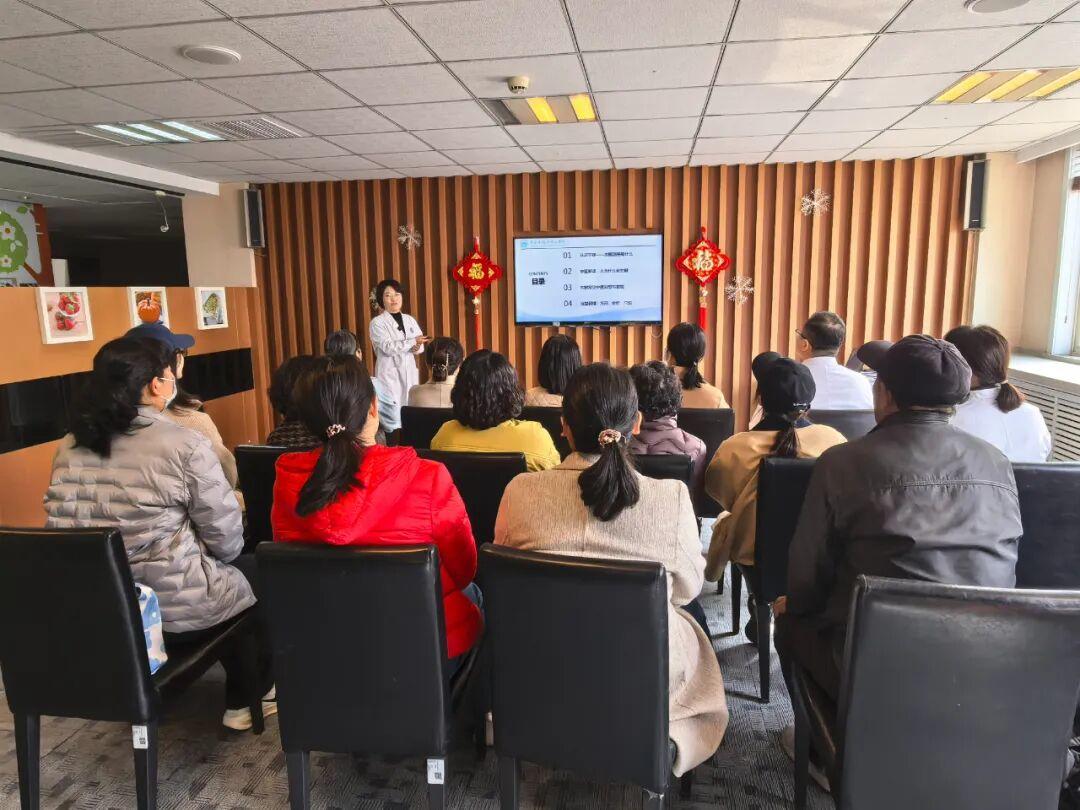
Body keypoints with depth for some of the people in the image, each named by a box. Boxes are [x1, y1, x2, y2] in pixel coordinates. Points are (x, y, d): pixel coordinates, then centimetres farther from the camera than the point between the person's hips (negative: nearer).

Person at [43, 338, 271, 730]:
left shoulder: (69, 447, 0)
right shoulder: (184, 444, -20)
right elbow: (226, 540, -16)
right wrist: (224, 554, 6)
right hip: (176, 608, -7)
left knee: (236, 568, 29)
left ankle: (239, 688, 42)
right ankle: (244, 701, 31)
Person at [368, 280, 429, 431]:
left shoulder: (409, 320, 12)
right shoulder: (377, 322, -4)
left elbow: (420, 346, 7)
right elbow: (388, 347, -16)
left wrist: (416, 348, -15)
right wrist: (413, 342, -20)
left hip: (410, 372, 5)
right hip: (390, 374, -5)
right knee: (394, 416, -8)